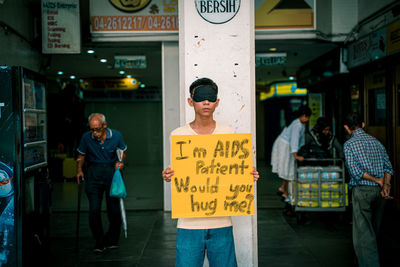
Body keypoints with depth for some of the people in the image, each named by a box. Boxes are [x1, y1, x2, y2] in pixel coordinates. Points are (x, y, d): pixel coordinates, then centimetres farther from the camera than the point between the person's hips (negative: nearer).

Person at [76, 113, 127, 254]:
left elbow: (123, 153, 10)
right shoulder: (86, 137, -4)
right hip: (94, 174, 0)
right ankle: (99, 241, 9)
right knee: (94, 209, -7)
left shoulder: (116, 136, -4)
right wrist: (79, 170, -4)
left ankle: (112, 240, 24)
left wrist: (120, 162, -9)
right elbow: (81, 155, 10)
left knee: (114, 208, 2)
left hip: (112, 172, 0)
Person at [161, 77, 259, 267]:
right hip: (189, 221, -1)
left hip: (221, 220, 1)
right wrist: (168, 177, -13)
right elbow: (176, 176, 9)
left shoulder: (228, 134, 6)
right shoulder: (178, 135, 3)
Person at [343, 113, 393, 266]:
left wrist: (377, 180, -6)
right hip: (379, 191, 6)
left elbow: (355, 171, -14)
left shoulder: (349, 144, -3)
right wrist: (385, 185, -7)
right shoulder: (376, 141, 14)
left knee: (363, 232, -5)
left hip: (362, 190, -6)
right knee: (373, 230, 17)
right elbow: (388, 167, 4)